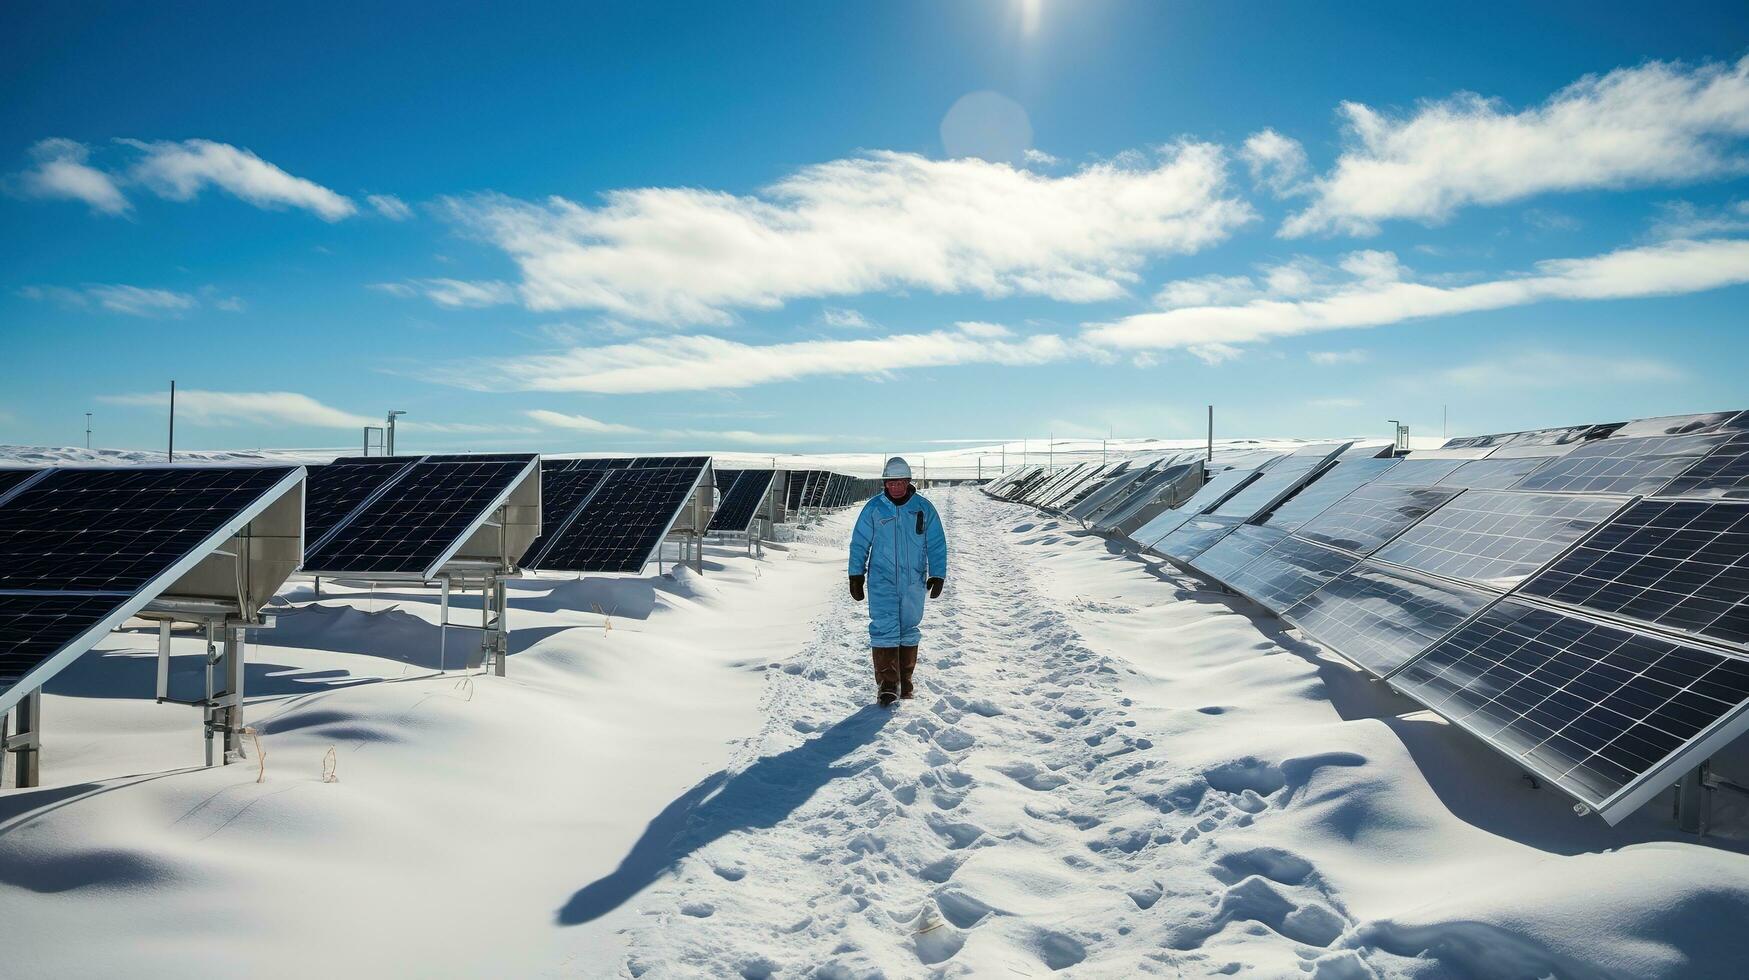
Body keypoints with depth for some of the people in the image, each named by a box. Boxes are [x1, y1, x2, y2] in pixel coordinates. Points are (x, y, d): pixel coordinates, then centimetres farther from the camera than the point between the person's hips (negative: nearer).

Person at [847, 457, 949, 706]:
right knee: (884, 630, -10)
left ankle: (905, 682, 23)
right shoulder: (873, 508, -2)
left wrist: (937, 575, -1)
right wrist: (856, 576, 1)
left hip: (913, 581, 2)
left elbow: (937, 544, 5)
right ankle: (887, 685, -5)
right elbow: (859, 543, 3)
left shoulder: (924, 508, 0)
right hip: (882, 581, -2)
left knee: (909, 631, 10)